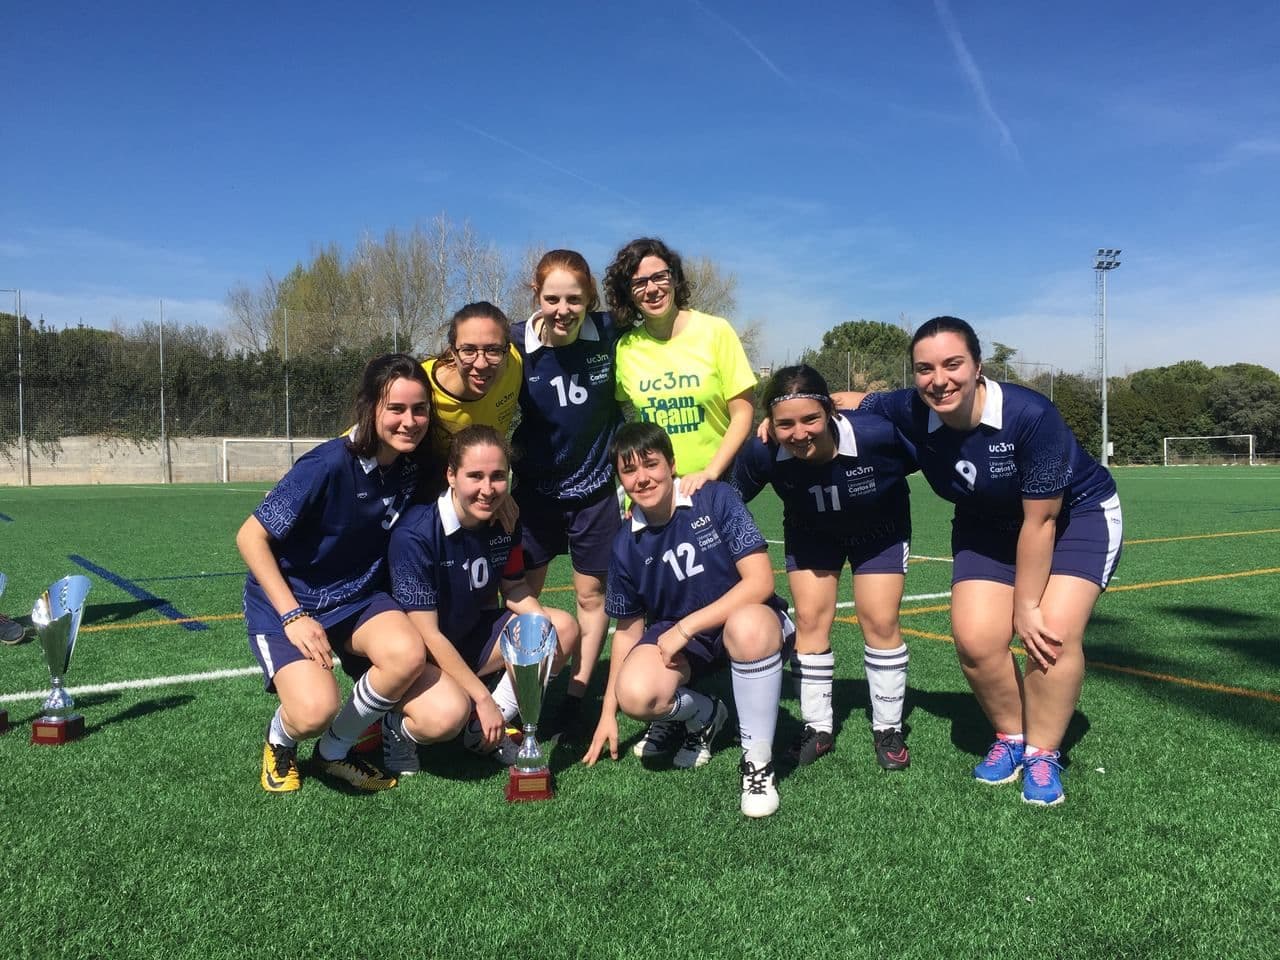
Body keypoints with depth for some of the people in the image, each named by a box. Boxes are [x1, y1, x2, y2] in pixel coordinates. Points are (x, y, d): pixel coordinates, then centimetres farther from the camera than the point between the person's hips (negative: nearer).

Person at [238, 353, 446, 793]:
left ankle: (335, 752, 1)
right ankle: (280, 742, 12)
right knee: (315, 711, -29)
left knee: (408, 655, -28)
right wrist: (292, 616, -21)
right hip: (288, 600, -4)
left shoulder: (415, 464, -9)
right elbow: (250, 537, -18)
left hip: (359, 597, 5)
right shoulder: (329, 465, -25)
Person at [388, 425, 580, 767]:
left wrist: (541, 621, -17)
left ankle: (488, 732, -2)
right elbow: (427, 634, -26)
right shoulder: (415, 535, -28)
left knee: (564, 629, -8)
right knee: (452, 711, -35)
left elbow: (514, 588, 6)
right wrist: (483, 698, -23)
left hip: (471, 634, 7)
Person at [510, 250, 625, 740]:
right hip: (534, 492, 0)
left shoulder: (609, 333, -14)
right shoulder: (517, 345, -15)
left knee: (593, 595, 7)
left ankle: (575, 699, 23)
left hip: (595, 489, 0)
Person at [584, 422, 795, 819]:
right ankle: (702, 715, 9)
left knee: (749, 624, -41)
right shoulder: (626, 546, -3)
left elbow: (760, 581, -20)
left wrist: (687, 626, -22)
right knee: (635, 694, -29)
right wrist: (608, 712, 8)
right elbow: (628, 629, 7)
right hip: (675, 638, 3)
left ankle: (758, 761, -20)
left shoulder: (716, 499, -14)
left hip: (743, 619, -3)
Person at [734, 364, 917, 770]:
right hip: (810, 534, 2)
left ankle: (888, 730, 14)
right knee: (810, 619, -2)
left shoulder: (877, 433, -40)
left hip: (879, 531, -2)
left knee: (880, 621, -5)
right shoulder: (763, 452, -32)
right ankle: (818, 728, 16)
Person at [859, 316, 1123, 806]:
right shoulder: (911, 414, -23)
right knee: (975, 638, -14)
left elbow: (1040, 520, -27)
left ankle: (1042, 755, 1)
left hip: (1077, 514, -4)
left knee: (1053, 631, -23)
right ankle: (1011, 736, 15)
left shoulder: (1032, 416, -35)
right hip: (988, 527, 4)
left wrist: (1026, 606, -19)